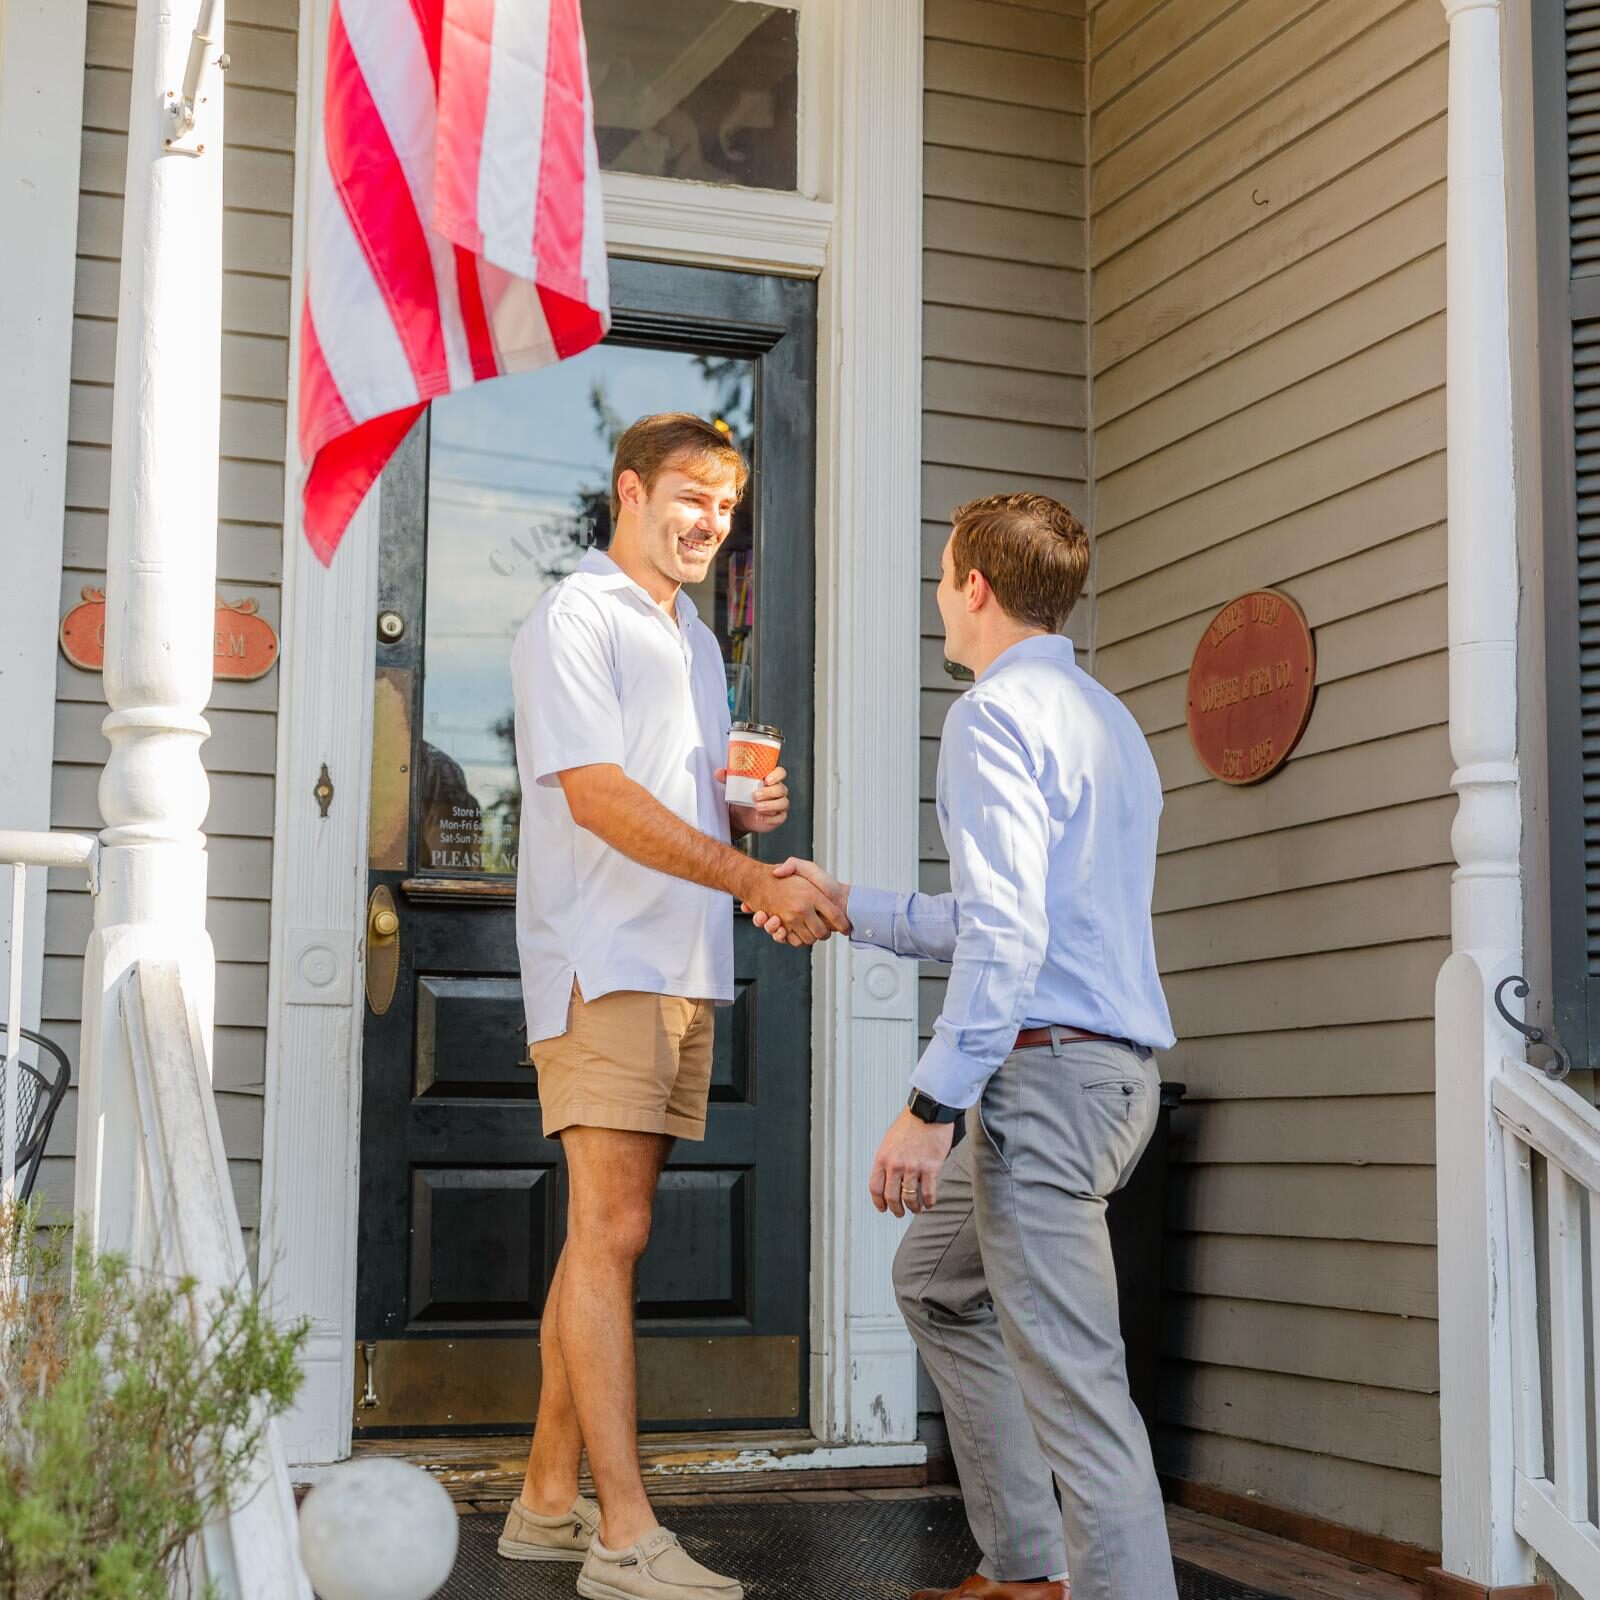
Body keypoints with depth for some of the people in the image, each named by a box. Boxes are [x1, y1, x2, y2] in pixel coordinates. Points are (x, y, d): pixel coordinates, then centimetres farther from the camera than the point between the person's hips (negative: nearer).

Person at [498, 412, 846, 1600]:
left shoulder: (697, 642, 23)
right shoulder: (576, 621, -5)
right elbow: (600, 797, -16)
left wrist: (747, 813, 6)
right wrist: (755, 880, -22)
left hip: (685, 970, 8)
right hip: (601, 965, -8)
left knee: (605, 1234, 9)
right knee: (612, 1232, -11)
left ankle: (549, 1500, 15)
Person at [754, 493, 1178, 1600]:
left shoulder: (996, 714, -10)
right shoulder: (1110, 722, 21)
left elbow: (1005, 937, -20)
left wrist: (932, 1105, -21)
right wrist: (853, 910, 34)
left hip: (1045, 1065, -11)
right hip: (1117, 1064, 11)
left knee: (1070, 1375, -10)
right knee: (936, 1277, 24)